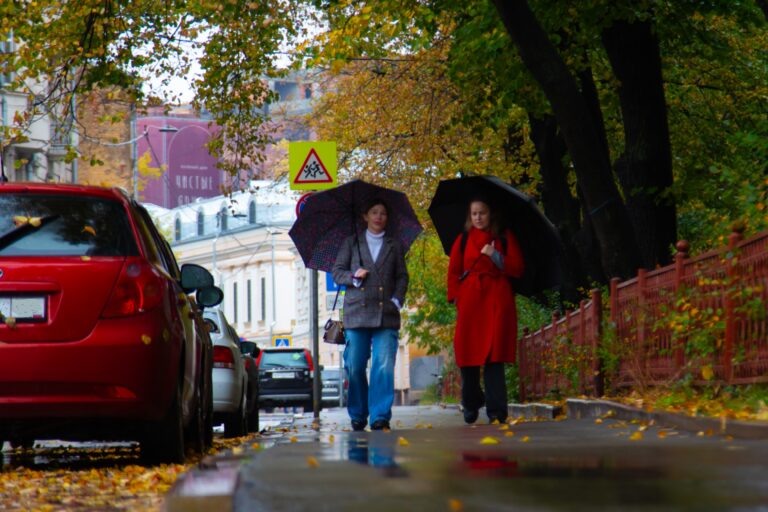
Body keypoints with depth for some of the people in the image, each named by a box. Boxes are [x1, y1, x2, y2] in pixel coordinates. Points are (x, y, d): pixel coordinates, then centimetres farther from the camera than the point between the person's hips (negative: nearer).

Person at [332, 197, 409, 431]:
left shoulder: (394, 247, 16)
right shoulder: (351, 243, 15)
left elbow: (402, 277, 15)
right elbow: (337, 272, 11)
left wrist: (397, 300, -1)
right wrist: (354, 276, -8)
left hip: (386, 315, 0)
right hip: (356, 313, 0)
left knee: (384, 366, -12)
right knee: (354, 367, -1)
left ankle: (380, 417, -12)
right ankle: (358, 416, 12)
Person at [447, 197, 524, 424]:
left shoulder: (505, 238, 12)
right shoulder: (463, 240, 15)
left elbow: (517, 269, 6)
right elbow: (453, 271, 13)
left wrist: (495, 256, -7)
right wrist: (456, 296, 0)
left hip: (497, 301, -1)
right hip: (470, 301, 2)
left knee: (494, 354, -11)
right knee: (468, 354, -3)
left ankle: (496, 411, -14)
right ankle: (471, 407, 13)